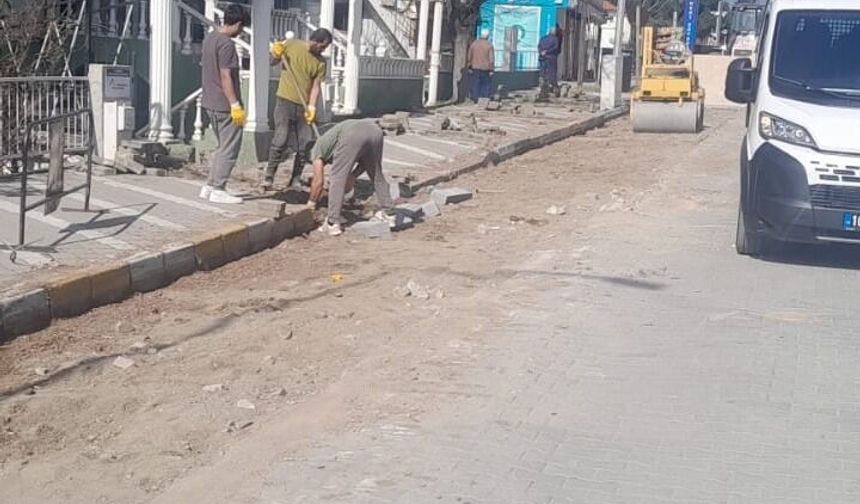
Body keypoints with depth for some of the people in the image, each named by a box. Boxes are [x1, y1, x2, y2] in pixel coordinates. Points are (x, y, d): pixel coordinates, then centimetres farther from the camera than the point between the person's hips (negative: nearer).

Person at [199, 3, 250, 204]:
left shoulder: (209, 39, 12)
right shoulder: (226, 44, -17)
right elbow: (225, 76, -21)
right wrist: (235, 105, -19)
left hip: (210, 103, 9)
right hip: (225, 105, -9)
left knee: (222, 146, 18)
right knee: (229, 149, -1)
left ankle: (209, 186, 18)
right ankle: (218, 190, 1)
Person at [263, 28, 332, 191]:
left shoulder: (321, 62, 3)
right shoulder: (291, 45, -2)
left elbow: (316, 86, -1)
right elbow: (273, 63, 9)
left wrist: (311, 107, -14)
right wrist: (276, 54, -13)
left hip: (304, 106, 3)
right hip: (286, 101, -3)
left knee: (305, 144, 2)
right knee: (281, 140, -12)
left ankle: (296, 180, 14)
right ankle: (268, 176, -1)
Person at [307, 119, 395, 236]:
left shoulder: (317, 150, 26)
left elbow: (319, 181, 20)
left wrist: (311, 204, 29)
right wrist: (354, 176, 30)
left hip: (353, 135, -6)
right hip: (374, 129, 6)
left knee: (337, 179, 5)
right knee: (376, 174, 25)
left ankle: (333, 223, 3)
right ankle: (387, 213, 29)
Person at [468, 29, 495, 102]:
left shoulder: (474, 44, 3)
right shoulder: (489, 45, -7)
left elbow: (469, 57, 6)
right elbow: (491, 59, -10)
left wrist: (470, 67, 13)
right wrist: (491, 70, -5)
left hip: (475, 69, 3)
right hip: (485, 69, -3)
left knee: (475, 85, 5)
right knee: (485, 85, 6)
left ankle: (475, 100, 5)